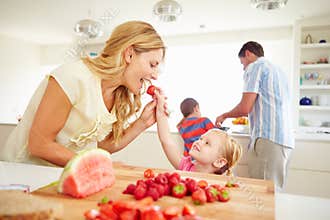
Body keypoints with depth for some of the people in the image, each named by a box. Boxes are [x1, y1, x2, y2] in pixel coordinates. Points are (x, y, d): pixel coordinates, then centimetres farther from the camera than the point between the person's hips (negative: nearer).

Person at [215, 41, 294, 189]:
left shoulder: (255, 67, -1)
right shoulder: (278, 70, 25)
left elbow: (245, 108, -11)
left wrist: (224, 116, 6)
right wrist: (251, 115, 36)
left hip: (268, 139, -9)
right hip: (285, 140, 9)